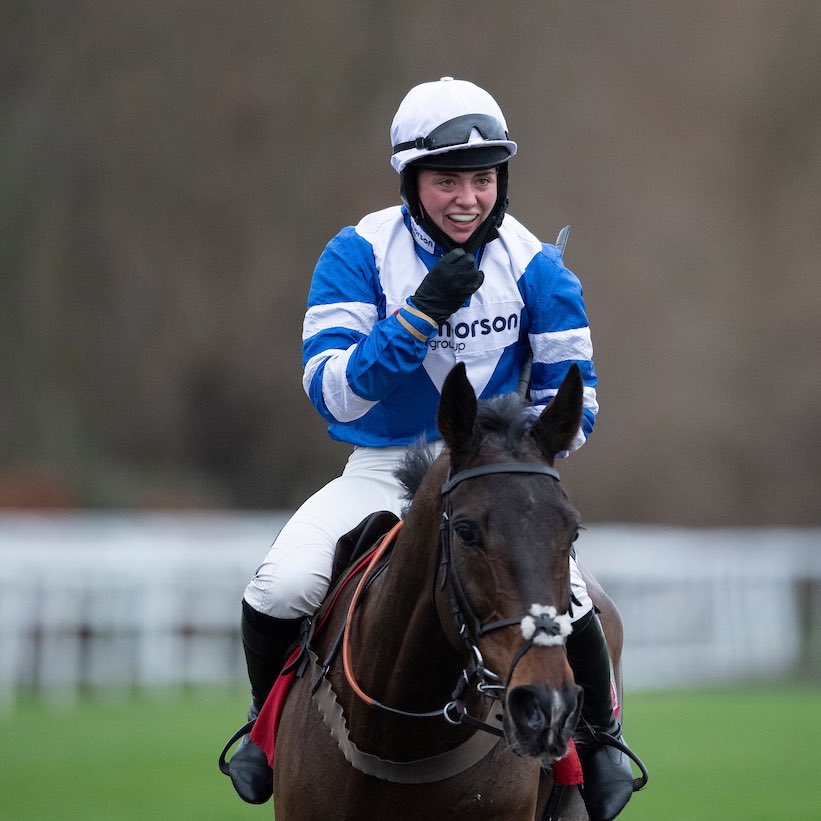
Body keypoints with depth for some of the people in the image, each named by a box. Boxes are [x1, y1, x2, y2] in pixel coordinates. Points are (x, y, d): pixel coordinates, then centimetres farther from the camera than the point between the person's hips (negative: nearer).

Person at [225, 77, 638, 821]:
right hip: (382, 471, 0)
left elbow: (571, 397, 1)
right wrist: (422, 312, -31)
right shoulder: (359, 255, -11)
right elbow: (331, 391, -21)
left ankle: (600, 738, 5)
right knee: (279, 590, -23)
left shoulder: (532, 265, -7)